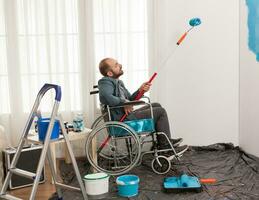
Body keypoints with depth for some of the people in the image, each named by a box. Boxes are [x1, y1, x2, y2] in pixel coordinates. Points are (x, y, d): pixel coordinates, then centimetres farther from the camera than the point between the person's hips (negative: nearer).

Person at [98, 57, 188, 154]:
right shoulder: (106, 82, -12)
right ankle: (165, 146, 2)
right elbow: (105, 97, -34)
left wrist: (140, 91, 4)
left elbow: (129, 100, 21)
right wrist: (123, 102, -22)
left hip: (127, 115, 10)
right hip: (122, 120, -10)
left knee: (156, 105, 17)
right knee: (160, 111, -6)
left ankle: (164, 141, 15)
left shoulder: (118, 82, 18)